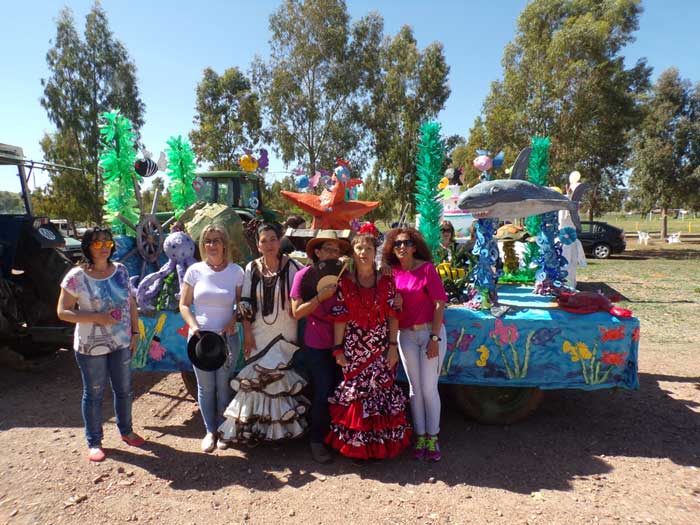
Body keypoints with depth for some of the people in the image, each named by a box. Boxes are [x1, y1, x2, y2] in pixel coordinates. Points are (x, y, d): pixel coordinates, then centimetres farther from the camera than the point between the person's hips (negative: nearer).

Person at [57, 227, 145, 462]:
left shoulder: (121, 270, 1)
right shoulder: (76, 276, -12)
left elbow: (131, 304, 7)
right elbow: (63, 312, -10)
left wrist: (135, 332, 4)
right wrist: (96, 317, -22)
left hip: (121, 343, 4)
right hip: (91, 347, -4)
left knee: (124, 390, 16)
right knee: (94, 394, 10)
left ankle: (126, 431, 36)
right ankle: (94, 442, 28)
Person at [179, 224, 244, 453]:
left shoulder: (236, 271, -4)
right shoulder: (195, 270, -2)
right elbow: (184, 305, 2)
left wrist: (233, 321, -16)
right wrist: (194, 326, -12)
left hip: (227, 337, -1)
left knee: (224, 386, 8)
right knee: (205, 386, 10)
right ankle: (209, 431, 28)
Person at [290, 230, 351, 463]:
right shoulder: (304, 275, -7)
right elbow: (297, 312, -9)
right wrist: (321, 296, -19)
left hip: (339, 343, 4)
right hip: (316, 345, -4)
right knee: (324, 392, -4)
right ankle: (316, 440, 17)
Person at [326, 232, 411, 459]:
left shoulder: (386, 281, 1)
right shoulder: (344, 283, -1)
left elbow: (393, 316, 0)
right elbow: (340, 318, -3)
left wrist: (393, 346, -5)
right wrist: (338, 349, -4)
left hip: (381, 348, 1)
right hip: (354, 348, 0)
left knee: (381, 393, 5)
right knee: (355, 393, 4)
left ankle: (381, 443, 22)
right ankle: (356, 445, 20)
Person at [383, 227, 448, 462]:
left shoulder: (427, 268, -9)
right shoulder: (394, 272, 3)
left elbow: (440, 303, -11)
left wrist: (434, 338, -14)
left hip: (430, 332, -4)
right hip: (406, 335, 4)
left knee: (429, 387, 1)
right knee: (415, 387, 10)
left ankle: (432, 438, 18)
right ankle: (420, 436, 23)